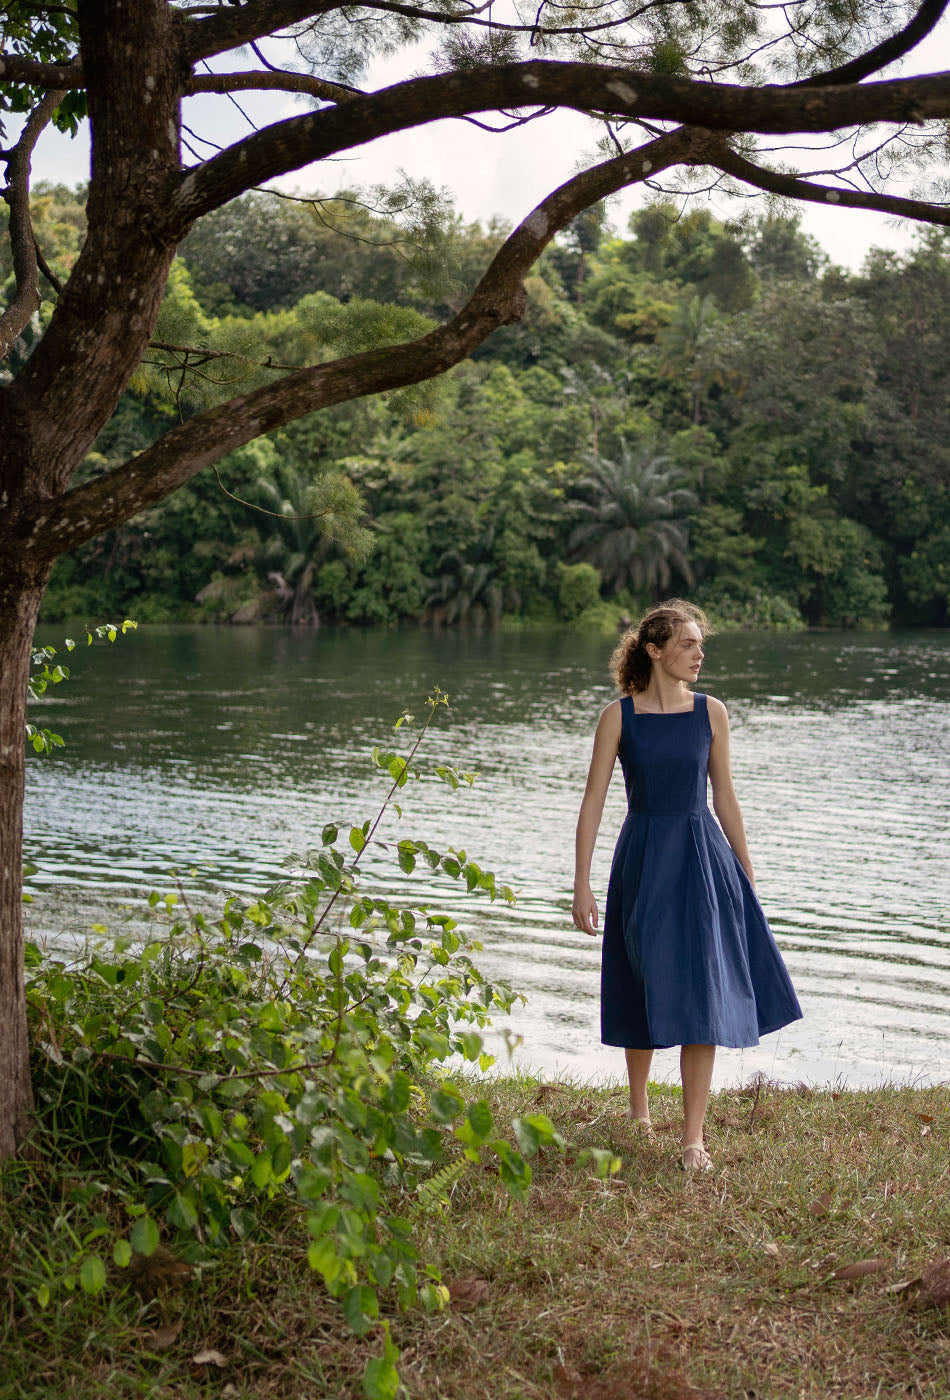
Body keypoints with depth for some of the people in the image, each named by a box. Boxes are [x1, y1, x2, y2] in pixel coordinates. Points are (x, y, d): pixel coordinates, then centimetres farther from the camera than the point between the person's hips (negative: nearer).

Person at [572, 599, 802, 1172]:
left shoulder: (711, 713, 2)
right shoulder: (619, 716, -4)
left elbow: (725, 798, 8)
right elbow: (593, 801, -4)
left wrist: (747, 876, 10)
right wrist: (582, 886, -8)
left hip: (703, 860, 1)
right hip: (643, 861, -1)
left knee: (702, 995, -3)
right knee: (644, 991, 11)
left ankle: (694, 1136, 2)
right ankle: (639, 1107, 33)